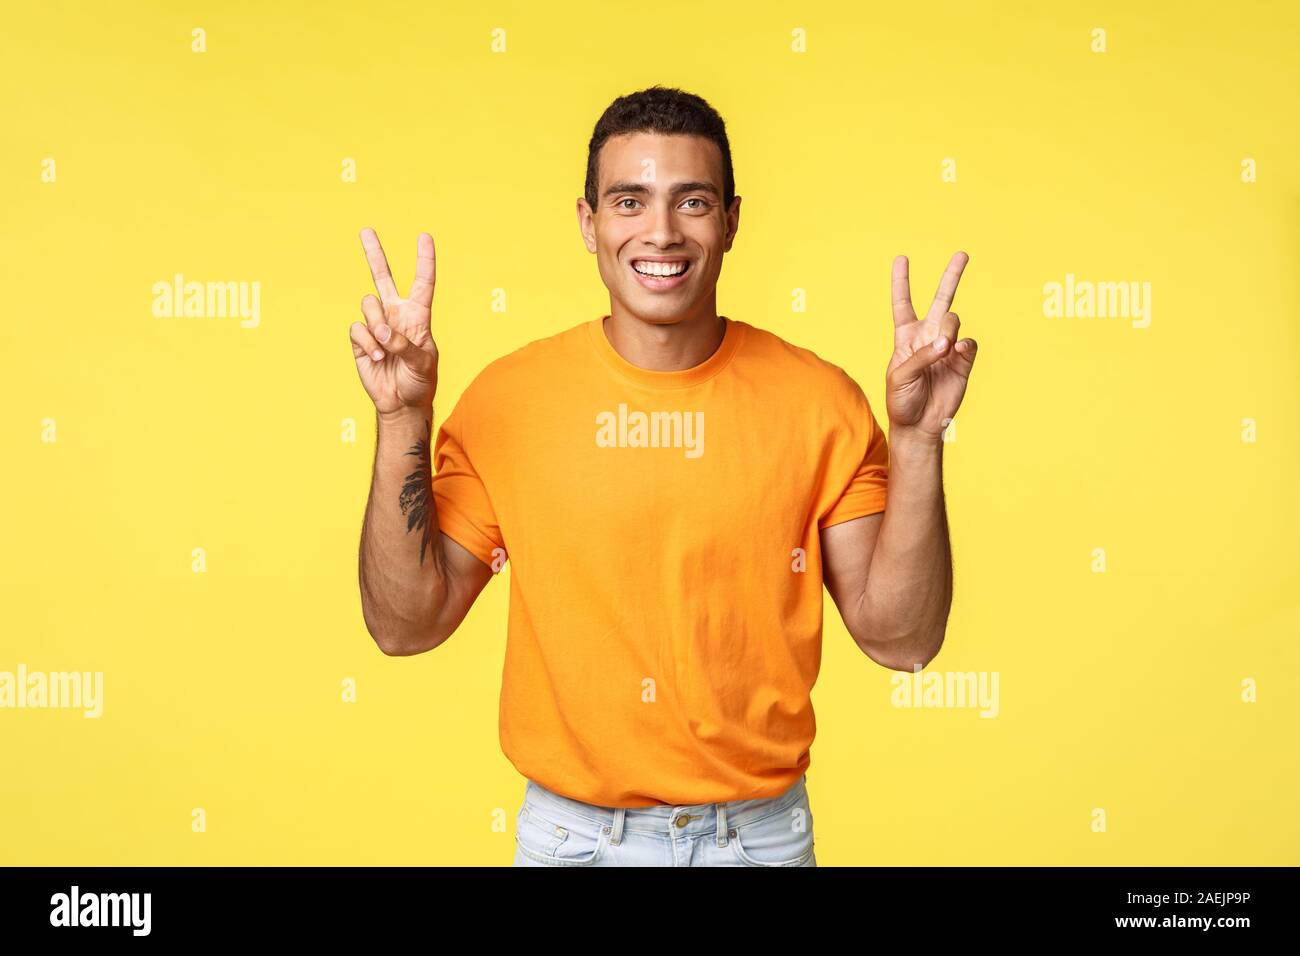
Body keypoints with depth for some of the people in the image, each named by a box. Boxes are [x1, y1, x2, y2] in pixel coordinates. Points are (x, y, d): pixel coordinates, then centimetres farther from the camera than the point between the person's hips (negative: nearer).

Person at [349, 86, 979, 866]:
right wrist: (402, 420, -18)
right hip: (571, 830, 0)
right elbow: (406, 625, -8)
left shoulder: (819, 401, -10)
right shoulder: (507, 399, -9)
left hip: (761, 829, 0)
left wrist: (917, 439, -21)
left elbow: (901, 637, -9)